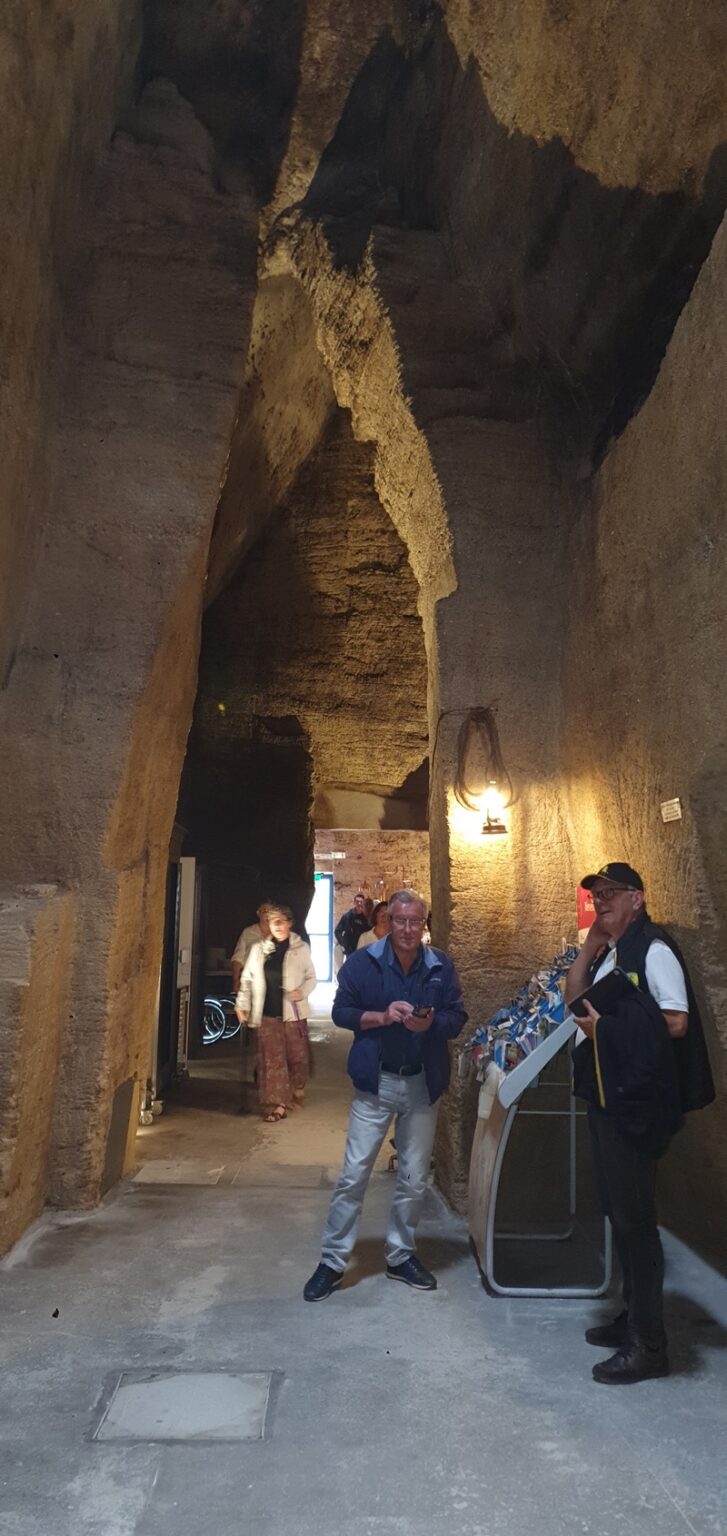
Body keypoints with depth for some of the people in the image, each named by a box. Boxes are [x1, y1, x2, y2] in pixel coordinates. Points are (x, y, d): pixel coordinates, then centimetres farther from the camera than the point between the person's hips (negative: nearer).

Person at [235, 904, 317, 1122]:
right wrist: (242, 1004, 2)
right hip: (268, 1013, 1)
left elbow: (311, 977, 3)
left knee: (297, 1057, 8)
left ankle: (296, 1095, 31)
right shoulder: (259, 948, 4)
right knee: (272, 1059, 1)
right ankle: (275, 1104, 8)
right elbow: (247, 978, 8)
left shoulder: (301, 948, 0)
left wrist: (302, 991, -16)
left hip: (293, 1012, -1)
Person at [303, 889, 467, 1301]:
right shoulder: (363, 962, -6)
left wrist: (431, 1023, -21)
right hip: (376, 1082, -2)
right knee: (354, 1175, 1)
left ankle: (401, 1255, 31)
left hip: (423, 1085, 2)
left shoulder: (442, 966, -1)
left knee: (415, 1179, 13)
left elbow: (458, 1018, 1)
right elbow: (341, 1012, -4)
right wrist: (382, 1016, -20)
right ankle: (333, 1261, 15)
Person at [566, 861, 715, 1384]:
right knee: (619, 1213, 18)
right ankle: (632, 1318, 33)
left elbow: (676, 1022, -22)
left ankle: (648, 1344, 13)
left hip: (637, 1102, -9)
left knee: (634, 1218, 0)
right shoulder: (612, 954, 13)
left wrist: (607, 1026, -15)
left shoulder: (653, 949, -15)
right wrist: (590, 945, 4)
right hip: (605, 1099, 9)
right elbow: (574, 999, 14)